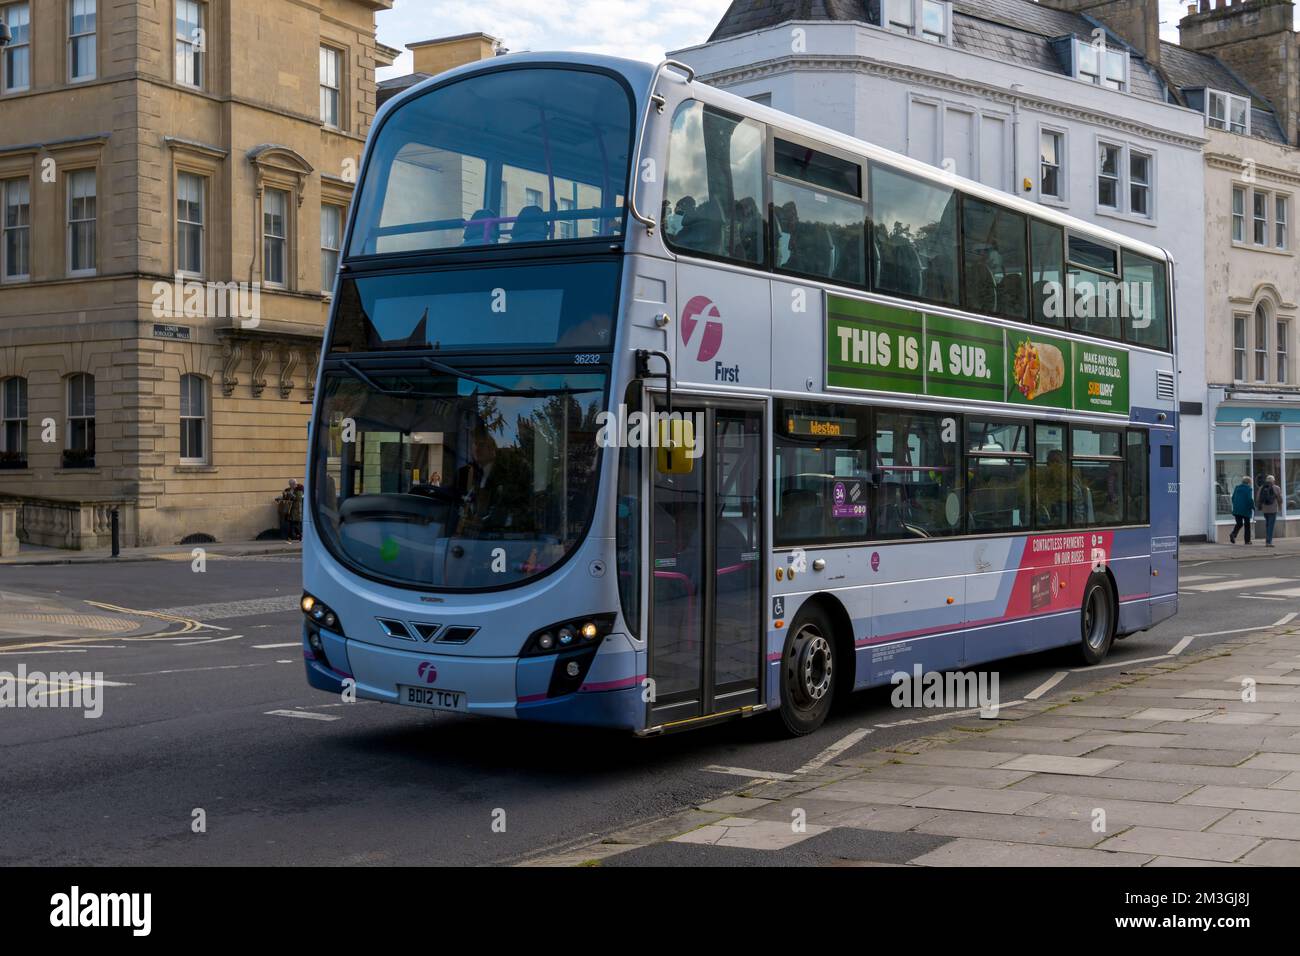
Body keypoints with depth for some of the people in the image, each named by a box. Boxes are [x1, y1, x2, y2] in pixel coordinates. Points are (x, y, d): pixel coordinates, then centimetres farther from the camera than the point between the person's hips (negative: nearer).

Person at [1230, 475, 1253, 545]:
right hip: (1246, 510, -4)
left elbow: (1233, 498, 10)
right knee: (1247, 525, 9)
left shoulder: (1237, 488, 7)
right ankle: (1247, 540, 11)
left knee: (1239, 524, 11)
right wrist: (1253, 508, -6)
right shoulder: (1249, 489, -10)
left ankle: (1233, 534, -16)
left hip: (1237, 509, 4)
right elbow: (1250, 499, -16)